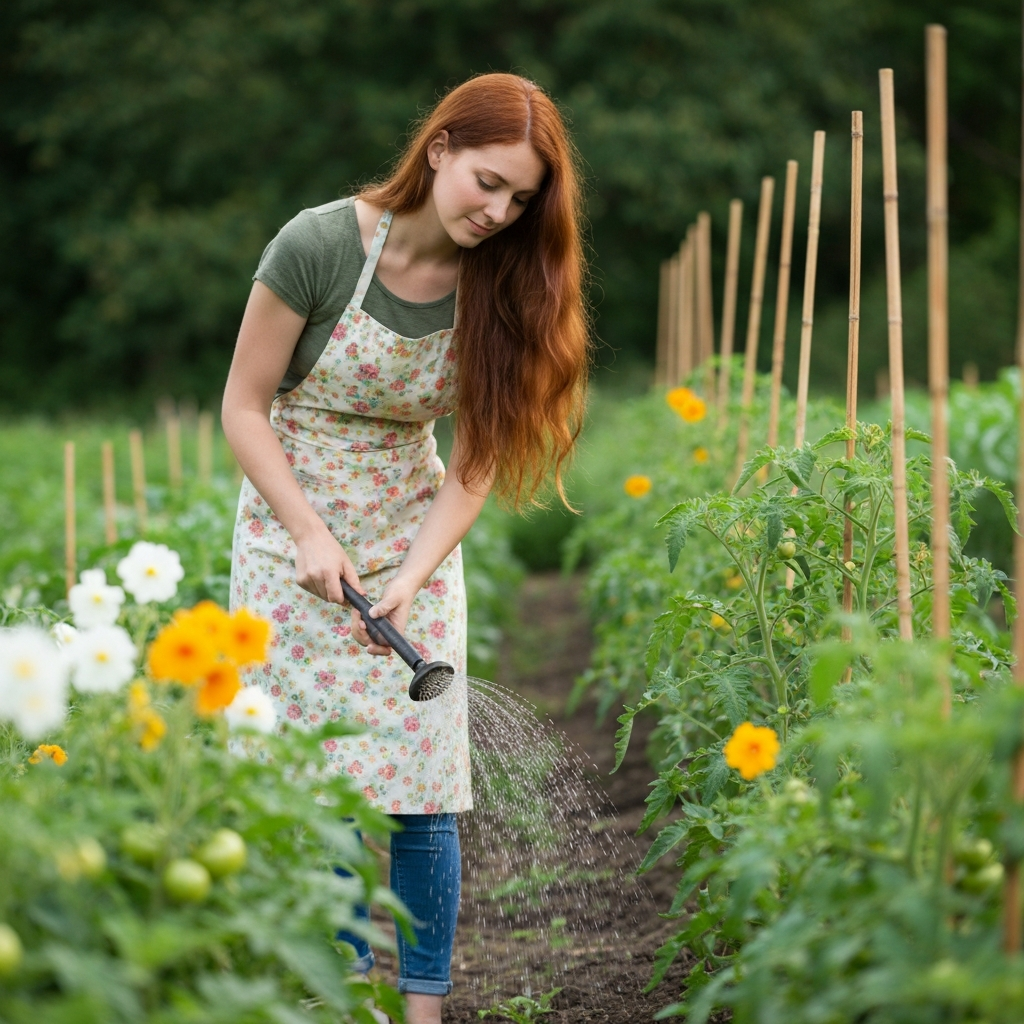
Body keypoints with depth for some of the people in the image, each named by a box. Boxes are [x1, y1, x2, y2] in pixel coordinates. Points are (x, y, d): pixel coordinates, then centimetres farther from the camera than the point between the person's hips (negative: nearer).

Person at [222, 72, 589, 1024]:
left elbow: (475, 461, -8)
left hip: (413, 535, 2)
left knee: (420, 790, -2)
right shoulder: (320, 245, -19)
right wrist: (310, 534, -18)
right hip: (294, 532, -2)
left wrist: (413, 578, -20)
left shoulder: (499, 284, -9)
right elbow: (244, 406, -11)